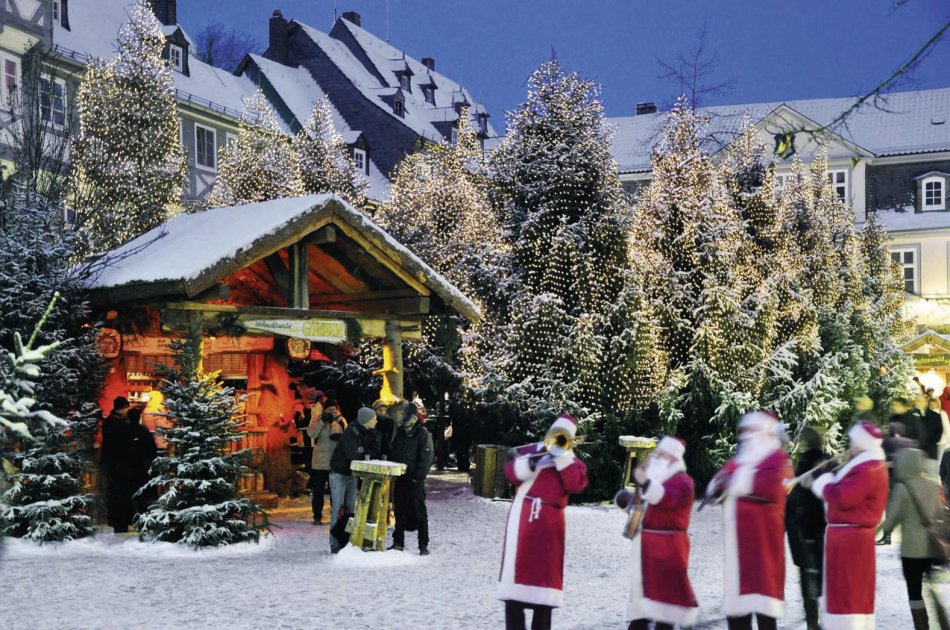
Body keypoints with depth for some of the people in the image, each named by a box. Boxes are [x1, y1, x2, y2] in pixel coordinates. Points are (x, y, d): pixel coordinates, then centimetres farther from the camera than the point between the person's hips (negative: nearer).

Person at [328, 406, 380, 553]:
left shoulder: (370, 432, -1)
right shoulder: (351, 432, -23)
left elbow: (376, 452, -2)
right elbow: (351, 453, -31)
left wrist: (361, 450, -19)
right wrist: (366, 452, -15)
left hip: (353, 474, 7)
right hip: (339, 473, -7)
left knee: (351, 507, 8)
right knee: (337, 507, -6)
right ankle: (335, 544, -5)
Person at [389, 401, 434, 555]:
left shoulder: (422, 434, -7)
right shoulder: (399, 433, 12)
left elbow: (426, 458, -11)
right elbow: (392, 454, 17)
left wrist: (418, 476, -16)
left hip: (415, 480, -6)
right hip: (400, 479, 6)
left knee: (419, 513, -2)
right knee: (399, 512, 11)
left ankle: (423, 545, 3)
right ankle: (398, 542, 20)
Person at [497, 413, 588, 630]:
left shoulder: (572, 462, 11)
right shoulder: (533, 451, 18)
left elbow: (576, 484, -11)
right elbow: (511, 472, 4)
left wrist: (561, 456, -10)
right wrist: (531, 462, -13)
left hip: (547, 525, -2)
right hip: (521, 520, 3)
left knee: (544, 575, 0)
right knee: (515, 572, 5)